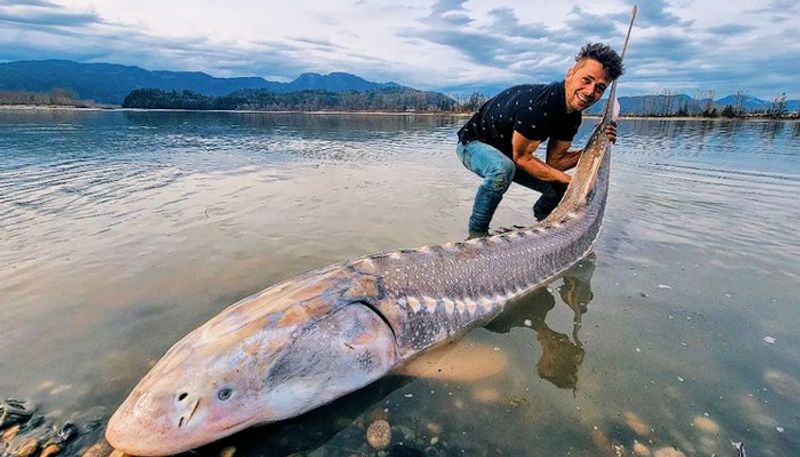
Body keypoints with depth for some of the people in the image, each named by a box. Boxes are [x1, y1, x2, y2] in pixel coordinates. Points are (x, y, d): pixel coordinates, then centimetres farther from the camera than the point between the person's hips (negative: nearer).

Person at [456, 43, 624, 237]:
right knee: (503, 169, -42)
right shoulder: (536, 103, -33)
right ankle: (476, 233, -22)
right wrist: (570, 180, -24)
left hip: (507, 155, 8)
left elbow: (554, 162, -5)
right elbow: (522, 158, -26)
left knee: (562, 188, 5)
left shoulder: (572, 116, -6)